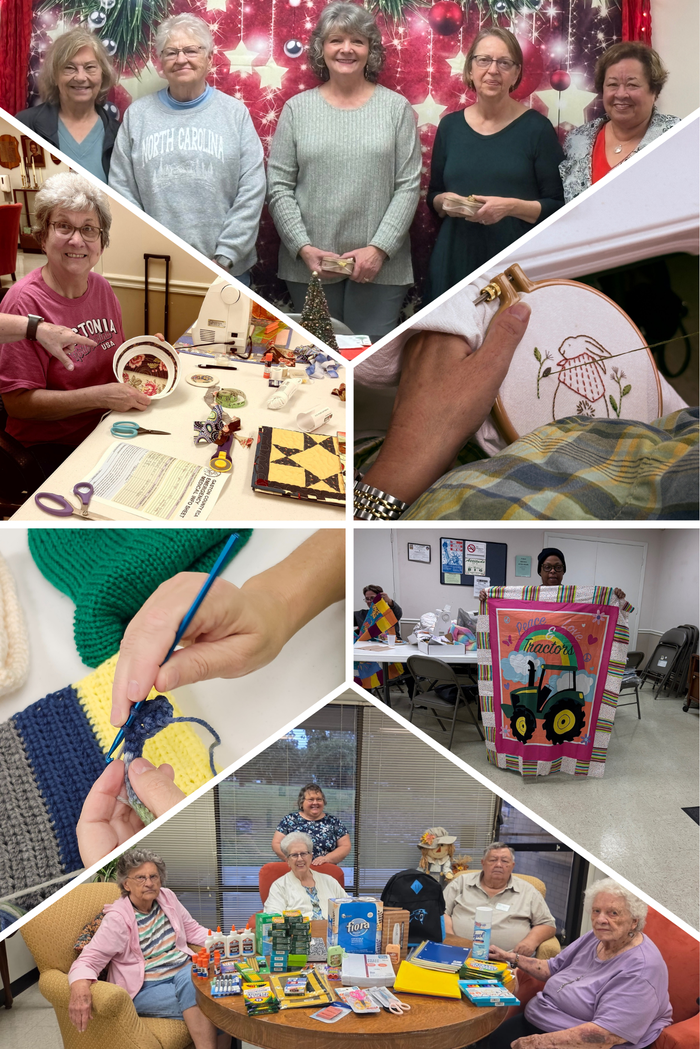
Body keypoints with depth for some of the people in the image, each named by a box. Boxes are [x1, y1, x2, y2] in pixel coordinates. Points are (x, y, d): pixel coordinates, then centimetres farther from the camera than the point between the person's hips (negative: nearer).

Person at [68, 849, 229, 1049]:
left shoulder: (167, 898, 6)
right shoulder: (117, 919, -12)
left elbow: (193, 930, 17)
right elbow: (88, 960, -16)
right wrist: (79, 986, -40)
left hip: (184, 972, 5)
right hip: (146, 988, -5)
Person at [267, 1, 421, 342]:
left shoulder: (396, 108, 5)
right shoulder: (297, 108, 6)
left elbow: (408, 186, 0)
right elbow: (279, 187, 3)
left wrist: (379, 248, -10)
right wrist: (303, 247, -9)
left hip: (380, 267, -1)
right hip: (308, 266, 1)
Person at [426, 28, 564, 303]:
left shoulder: (537, 128, -1)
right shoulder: (450, 126, 10)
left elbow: (557, 206, -2)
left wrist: (511, 207, -17)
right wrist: (444, 202, -5)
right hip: (455, 261, 3)